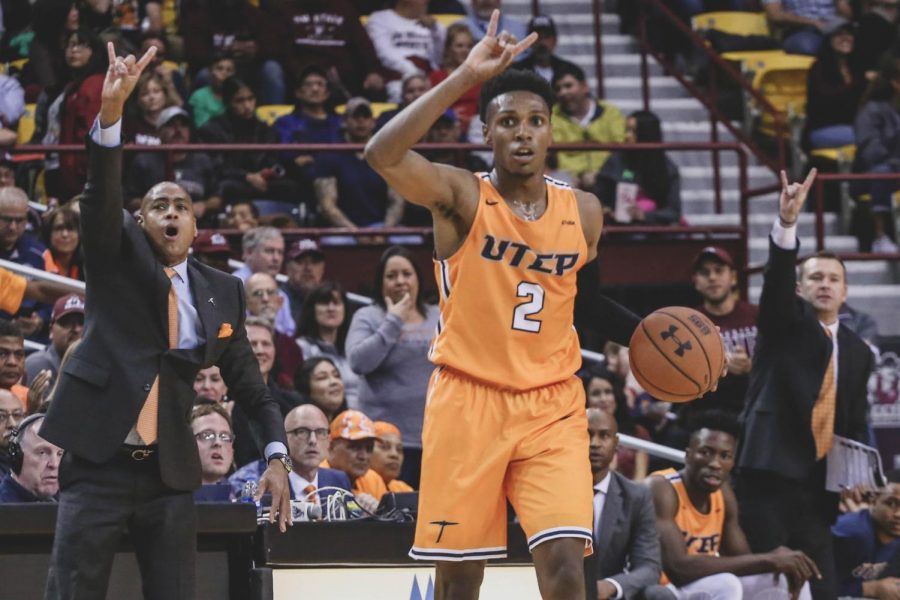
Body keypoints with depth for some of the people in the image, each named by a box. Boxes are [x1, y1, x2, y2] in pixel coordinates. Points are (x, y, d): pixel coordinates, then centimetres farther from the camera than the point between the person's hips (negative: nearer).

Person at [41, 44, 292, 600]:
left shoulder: (222, 291, 10)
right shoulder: (118, 257, 4)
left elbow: (250, 384, 13)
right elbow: (102, 196, -15)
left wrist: (277, 455, -1)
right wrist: (111, 111, -30)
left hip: (170, 472, 3)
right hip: (99, 463, -3)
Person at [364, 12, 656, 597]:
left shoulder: (583, 211, 6)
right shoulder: (462, 196, -6)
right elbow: (383, 154, -26)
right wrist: (466, 77, -30)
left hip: (551, 405, 2)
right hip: (468, 398, -2)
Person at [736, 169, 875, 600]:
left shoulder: (857, 351, 17)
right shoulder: (785, 323, 6)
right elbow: (776, 277, -14)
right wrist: (787, 223, -32)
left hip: (819, 483, 4)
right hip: (770, 471, -4)